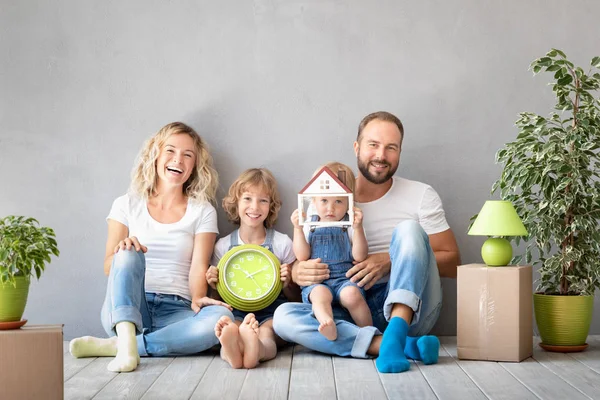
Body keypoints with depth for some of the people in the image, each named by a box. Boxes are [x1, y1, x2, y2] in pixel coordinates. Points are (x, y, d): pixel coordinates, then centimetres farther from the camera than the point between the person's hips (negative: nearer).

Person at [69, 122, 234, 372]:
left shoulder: (202, 212, 11)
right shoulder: (127, 205, 11)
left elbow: (199, 266, -1)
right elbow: (109, 267, 3)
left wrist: (197, 299, -23)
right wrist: (123, 249, -20)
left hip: (174, 312, 1)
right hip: (125, 308, 0)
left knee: (221, 318, -32)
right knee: (129, 255, -29)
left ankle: (113, 346, -29)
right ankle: (127, 339, -45)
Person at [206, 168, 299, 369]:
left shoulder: (282, 243, 9)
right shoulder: (223, 246, 11)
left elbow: (296, 298, 15)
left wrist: (287, 284, -8)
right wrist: (213, 284, -3)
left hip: (272, 313, -1)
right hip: (236, 313, 1)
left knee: (266, 332, -38)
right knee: (229, 324, -37)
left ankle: (258, 349, -71)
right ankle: (229, 349, -70)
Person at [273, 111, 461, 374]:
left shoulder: (421, 195, 8)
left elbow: (452, 263, 3)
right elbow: (299, 263, 11)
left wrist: (391, 261, -13)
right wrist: (299, 273, -16)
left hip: (409, 309, -1)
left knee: (409, 229, -23)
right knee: (283, 316, -26)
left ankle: (395, 336, -37)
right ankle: (406, 346, -36)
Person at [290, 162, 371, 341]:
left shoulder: (350, 226, 10)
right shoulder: (309, 226, 15)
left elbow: (359, 257, -4)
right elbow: (302, 257, 4)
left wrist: (357, 228, -15)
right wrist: (297, 229, -4)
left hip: (345, 279, 0)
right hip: (316, 281, 0)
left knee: (351, 294, -34)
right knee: (320, 294, -34)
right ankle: (328, 325, -60)